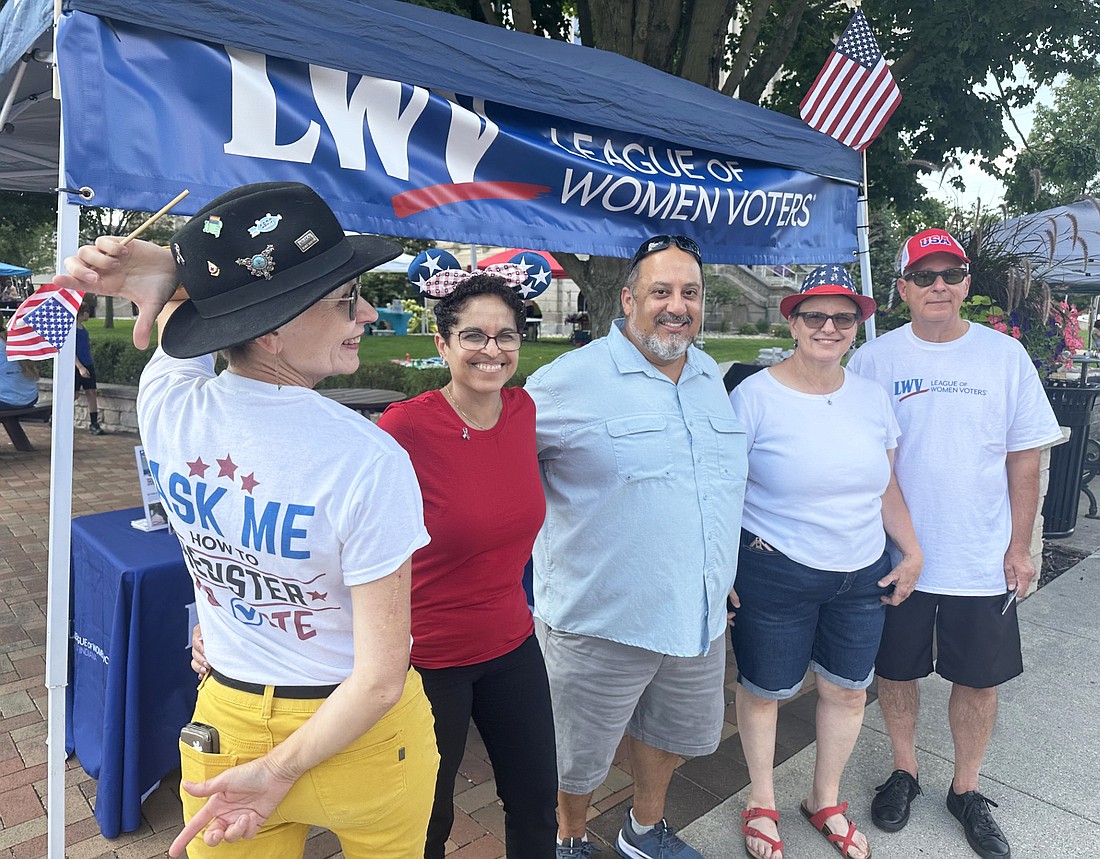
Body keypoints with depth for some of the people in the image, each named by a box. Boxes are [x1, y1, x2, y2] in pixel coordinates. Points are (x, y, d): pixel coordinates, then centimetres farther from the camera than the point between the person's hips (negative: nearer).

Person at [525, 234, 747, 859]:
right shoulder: (575, 378, -15)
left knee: (675, 732, 26)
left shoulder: (712, 376, 7)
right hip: (602, 620, -6)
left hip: (699, 615, 7)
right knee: (581, 755, 14)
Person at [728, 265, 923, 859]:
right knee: (763, 691, 11)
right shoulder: (755, 396, -13)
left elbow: (885, 487, 14)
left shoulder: (871, 397, 4)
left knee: (848, 690, 17)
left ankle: (825, 800, 43)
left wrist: (912, 552, 8)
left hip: (862, 575, 5)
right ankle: (761, 801, 38)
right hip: (774, 575, -5)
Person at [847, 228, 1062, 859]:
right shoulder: (874, 359, -4)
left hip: (984, 560, 1)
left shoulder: (1005, 355, -1)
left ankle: (966, 789, 36)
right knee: (897, 671, 14)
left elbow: (1024, 457, 2)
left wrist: (1020, 546, 0)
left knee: (980, 680, 13)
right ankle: (905, 771, 38)